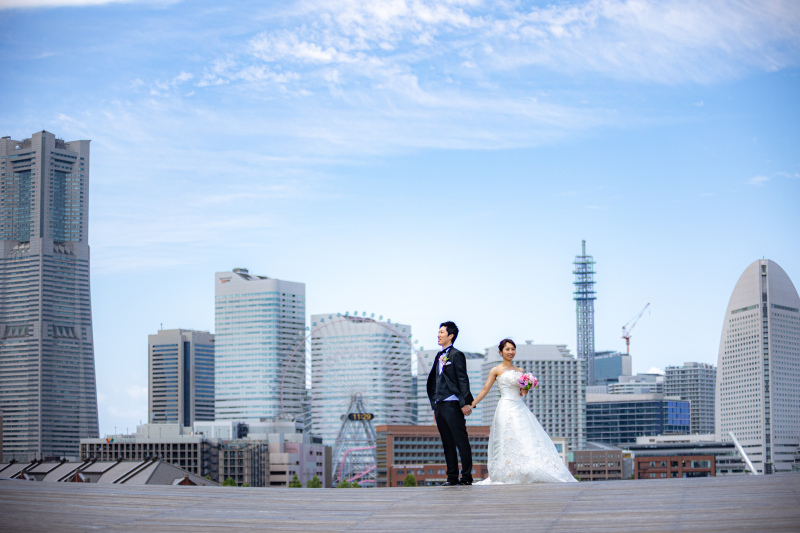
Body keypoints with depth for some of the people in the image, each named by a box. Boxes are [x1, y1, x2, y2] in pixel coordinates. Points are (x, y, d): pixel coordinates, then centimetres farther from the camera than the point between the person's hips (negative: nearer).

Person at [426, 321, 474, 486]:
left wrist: (465, 403, -17)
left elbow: (463, 380, -10)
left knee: (461, 441, -4)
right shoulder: (439, 356, 19)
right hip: (439, 405, 8)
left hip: (452, 404, -8)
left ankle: (467, 476, -2)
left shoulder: (456, 355, -4)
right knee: (447, 444, 9)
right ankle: (452, 477, 12)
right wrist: (435, 407, 19)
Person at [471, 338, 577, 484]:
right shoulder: (496, 370, 3)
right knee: (510, 441, -11)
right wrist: (471, 405, -4)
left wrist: (525, 391, 0)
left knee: (530, 439, -2)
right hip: (506, 408, -5)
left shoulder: (520, 371, 16)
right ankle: (509, 475, -8)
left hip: (520, 408, 5)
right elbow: (485, 389, 1)